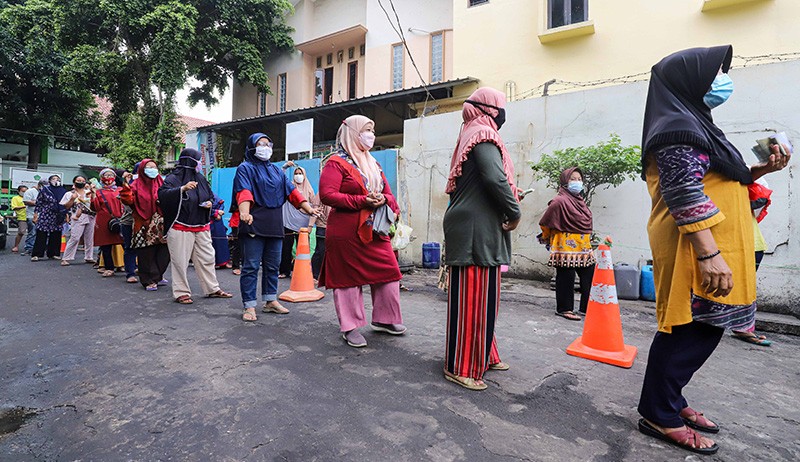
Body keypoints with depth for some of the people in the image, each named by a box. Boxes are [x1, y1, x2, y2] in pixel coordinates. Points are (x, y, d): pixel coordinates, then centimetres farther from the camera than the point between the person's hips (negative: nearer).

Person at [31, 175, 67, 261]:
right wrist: (35, 214, -2)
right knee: (41, 235, -3)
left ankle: (54, 253, 15)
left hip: (58, 218, 3)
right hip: (45, 216, -3)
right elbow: (38, 202, 2)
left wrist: (66, 214, 12)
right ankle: (36, 254, 0)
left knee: (56, 236, 6)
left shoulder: (63, 191, 10)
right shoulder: (44, 190, 1)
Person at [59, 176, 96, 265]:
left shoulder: (89, 192, 16)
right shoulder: (70, 194, 8)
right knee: (74, 238, -11)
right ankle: (66, 258, -5)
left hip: (90, 217, 3)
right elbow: (66, 207, 3)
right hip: (78, 217, -3)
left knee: (89, 238, 7)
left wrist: (92, 192, 0)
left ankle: (89, 257, 16)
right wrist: (72, 199, -9)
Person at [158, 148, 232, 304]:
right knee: (180, 261, 0)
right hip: (181, 228, -6)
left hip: (202, 227, 6)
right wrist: (182, 189, -35)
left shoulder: (200, 178, 13)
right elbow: (162, 194, -24)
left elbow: (210, 195, 24)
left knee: (207, 258, 9)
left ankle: (212, 289, 19)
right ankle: (181, 293, 11)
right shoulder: (173, 178, -7)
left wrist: (210, 203, 2)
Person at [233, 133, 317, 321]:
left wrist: (309, 208, -2)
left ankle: (270, 301, 24)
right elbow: (244, 192, -16)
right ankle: (249, 306, 6)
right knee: (251, 267, -2)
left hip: (275, 226, 6)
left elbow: (291, 191, 11)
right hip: (254, 226, -6)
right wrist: (244, 212, -35)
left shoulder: (276, 171, 20)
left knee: (272, 265, 12)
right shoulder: (245, 168, 1)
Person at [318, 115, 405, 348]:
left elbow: (388, 193, 17)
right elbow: (327, 195, -16)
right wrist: (362, 200, -20)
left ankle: (383, 319, 24)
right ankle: (350, 327, 16)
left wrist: (383, 199, -8)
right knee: (348, 277, 2)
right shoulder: (337, 162, -4)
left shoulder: (373, 164, 18)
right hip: (346, 233, -7)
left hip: (375, 231, 7)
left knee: (388, 272, 6)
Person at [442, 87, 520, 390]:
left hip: (470, 228, 10)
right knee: (474, 297, -5)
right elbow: (494, 176, -23)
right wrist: (514, 212, -11)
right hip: (477, 230, -10)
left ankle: (482, 355, 28)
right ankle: (461, 367, 4)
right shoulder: (483, 134, -8)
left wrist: (508, 200, 15)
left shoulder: (471, 135, 22)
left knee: (480, 295, 16)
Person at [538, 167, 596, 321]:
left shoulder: (580, 201, 13)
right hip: (566, 248, -8)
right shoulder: (560, 201, -13)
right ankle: (564, 309, 11)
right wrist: (548, 239, 5)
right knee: (566, 278, -1)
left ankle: (587, 307, 23)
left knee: (590, 277, 11)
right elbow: (545, 223, -10)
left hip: (583, 248, 9)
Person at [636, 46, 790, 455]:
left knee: (701, 328, 14)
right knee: (690, 330, -4)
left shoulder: (695, 123, 21)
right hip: (697, 251, -10)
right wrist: (708, 253, -25)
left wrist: (758, 171, 13)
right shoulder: (679, 126, -11)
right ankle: (659, 416, 9)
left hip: (712, 247, 10)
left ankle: (669, 399, 27)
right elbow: (685, 194, -21)